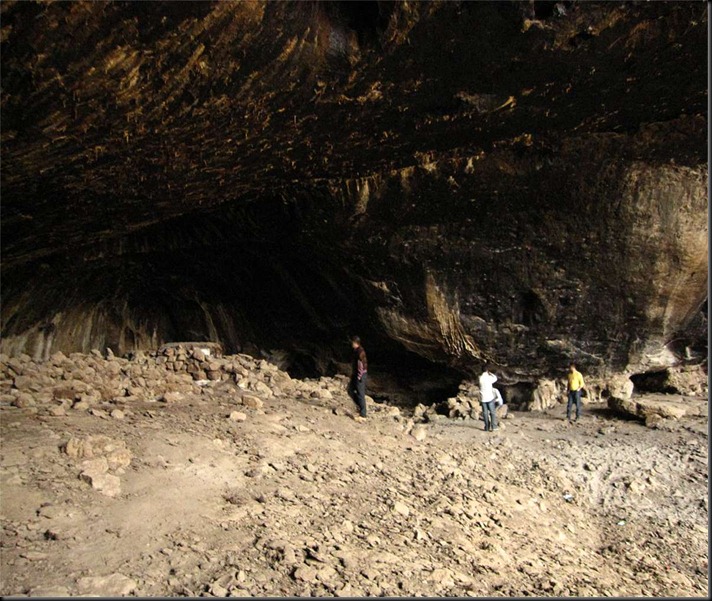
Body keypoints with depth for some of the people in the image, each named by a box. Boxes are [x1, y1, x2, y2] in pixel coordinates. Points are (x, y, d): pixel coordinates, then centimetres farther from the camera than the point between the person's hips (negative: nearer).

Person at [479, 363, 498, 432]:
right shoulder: (489, 377, -10)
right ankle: (493, 427, 1)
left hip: (483, 398, 2)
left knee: (485, 413, 8)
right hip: (490, 398, -2)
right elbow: (495, 378, 10)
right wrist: (490, 373, 15)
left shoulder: (480, 378, -7)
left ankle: (487, 427, 10)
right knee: (492, 412, 7)